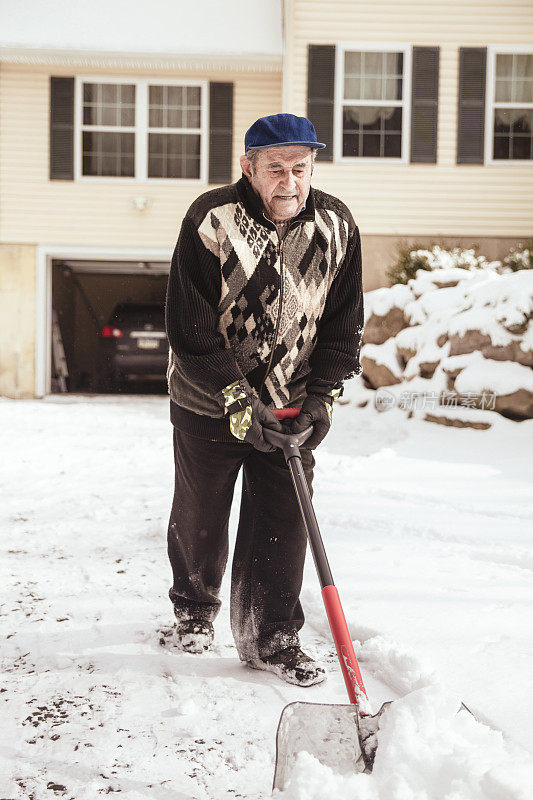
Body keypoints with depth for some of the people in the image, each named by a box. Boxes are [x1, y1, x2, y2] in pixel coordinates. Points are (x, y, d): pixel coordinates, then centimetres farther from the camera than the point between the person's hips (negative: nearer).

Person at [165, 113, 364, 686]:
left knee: (281, 519, -1)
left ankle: (270, 638, 11)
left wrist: (321, 397, -9)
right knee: (198, 515, 12)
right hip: (208, 403, -2)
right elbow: (189, 330, -19)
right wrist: (238, 401, -23)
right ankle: (194, 608, 37)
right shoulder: (209, 221, -18)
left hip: (290, 405, 2)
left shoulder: (336, 227, -6)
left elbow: (343, 327, 1)